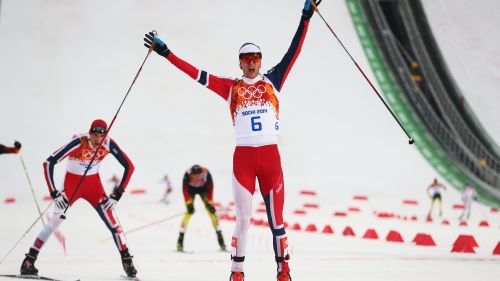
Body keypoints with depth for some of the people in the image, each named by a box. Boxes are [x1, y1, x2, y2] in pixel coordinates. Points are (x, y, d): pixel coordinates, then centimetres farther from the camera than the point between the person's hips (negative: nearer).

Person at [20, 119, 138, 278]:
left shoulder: (108, 144, -18)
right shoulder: (78, 143, -27)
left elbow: (129, 166, -9)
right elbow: (48, 163, -26)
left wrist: (118, 194, -12)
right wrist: (54, 193, -27)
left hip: (94, 184, 3)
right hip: (72, 182, -3)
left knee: (111, 219, -8)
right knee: (56, 220, -15)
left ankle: (126, 260, 2)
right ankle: (29, 260, -11)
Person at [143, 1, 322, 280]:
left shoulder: (272, 81, 10)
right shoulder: (231, 87, 9)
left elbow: (293, 52, 6)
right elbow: (196, 74, 7)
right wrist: (165, 52, 5)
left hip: (271, 156, 0)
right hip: (243, 157, 0)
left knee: (276, 218, 1)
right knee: (243, 219, 0)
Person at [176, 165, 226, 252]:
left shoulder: (206, 173, -34)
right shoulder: (188, 174, -36)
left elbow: (210, 187, -20)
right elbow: (184, 189, -25)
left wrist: (210, 202, -23)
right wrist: (189, 203, -30)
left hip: (203, 188, 1)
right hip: (190, 189, -1)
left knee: (211, 210, -11)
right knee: (189, 212, -18)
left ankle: (220, 238, -7)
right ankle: (180, 240, -17)